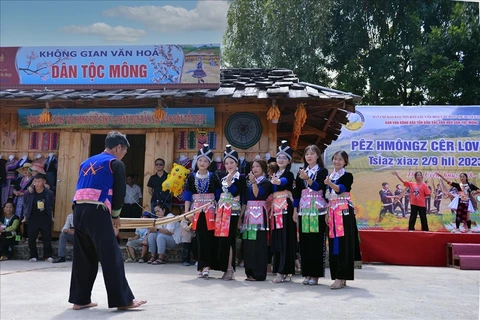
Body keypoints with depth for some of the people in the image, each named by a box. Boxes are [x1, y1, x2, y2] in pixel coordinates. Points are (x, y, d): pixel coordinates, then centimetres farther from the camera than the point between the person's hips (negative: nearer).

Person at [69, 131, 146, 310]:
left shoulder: (86, 163, 22)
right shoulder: (116, 163, 3)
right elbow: (119, 193, 0)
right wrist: (115, 215, 15)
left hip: (79, 211, 7)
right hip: (97, 212, -7)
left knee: (83, 257, 15)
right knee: (111, 257, -3)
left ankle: (80, 299, 21)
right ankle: (123, 300, 0)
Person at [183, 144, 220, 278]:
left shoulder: (213, 177, 4)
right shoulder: (191, 177, 6)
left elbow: (218, 195, 5)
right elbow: (188, 196, 6)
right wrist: (186, 212, -1)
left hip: (210, 210, -1)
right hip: (196, 210, 1)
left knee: (209, 238, -7)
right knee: (199, 238, 1)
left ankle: (205, 266, -5)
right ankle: (201, 266, 10)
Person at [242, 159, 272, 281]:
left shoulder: (266, 182, 1)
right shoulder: (249, 183, 20)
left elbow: (257, 194, -13)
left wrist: (254, 182, -21)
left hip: (259, 214, -6)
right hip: (249, 213, 6)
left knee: (258, 243, -9)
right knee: (247, 243, 4)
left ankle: (259, 274, -5)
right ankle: (250, 272, 12)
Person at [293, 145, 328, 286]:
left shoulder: (322, 171, 1)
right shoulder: (301, 172, 13)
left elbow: (319, 187, -15)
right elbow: (297, 193, 12)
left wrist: (307, 179, -31)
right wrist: (295, 210, 7)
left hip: (318, 210, -4)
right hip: (303, 210, 4)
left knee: (317, 242, -4)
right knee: (304, 242, 3)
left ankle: (315, 274, 3)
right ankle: (307, 273, 12)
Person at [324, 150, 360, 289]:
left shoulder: (348, 176, -2)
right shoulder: (329, 176, 15)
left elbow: (340, 189, -22)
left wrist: (330, 184, -40)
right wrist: (327, 213, 9)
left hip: (344, 211, -6)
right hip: (332, 212, 6)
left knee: (343, 243, -9)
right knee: (333, 244, 5)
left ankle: (342, 278, -8)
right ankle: (337, 276, 12)